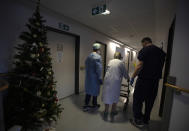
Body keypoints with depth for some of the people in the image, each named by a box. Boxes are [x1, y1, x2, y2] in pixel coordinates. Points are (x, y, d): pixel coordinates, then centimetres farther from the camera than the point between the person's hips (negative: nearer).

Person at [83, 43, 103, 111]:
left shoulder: (88, 56, 8)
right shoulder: (98, 57, -16)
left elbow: (86, 67, 12)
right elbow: (99, 69, -20)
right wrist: (100, 79, -13)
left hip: (88, 77, 7)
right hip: (94, 78, -7)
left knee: (88, 91, 17)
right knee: (95, 91, 12)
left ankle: (86, 105, 25)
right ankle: (94, 105, 32)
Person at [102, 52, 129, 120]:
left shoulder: (110, 61, 16)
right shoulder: (121, 63, 7)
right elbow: (125, 73, 12)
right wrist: (128, 78, 34)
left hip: (107, 79, 3)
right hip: (116, 81, -2)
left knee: (107, 95, 12)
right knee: (115, 95, 15)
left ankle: (106, 111, 20)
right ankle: (113, 111, 29)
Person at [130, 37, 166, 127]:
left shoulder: (144, 50, -9)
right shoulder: (161, 52, 13)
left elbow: (140, 66, -16)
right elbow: (161, 66, 17)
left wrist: (133, 77, -8)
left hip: (144, 79, -7)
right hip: (155, 81, 8)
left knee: (138, 100, 5)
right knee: (150, 101, 17)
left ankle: (138, 121, 14)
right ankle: (146, 120, 32)